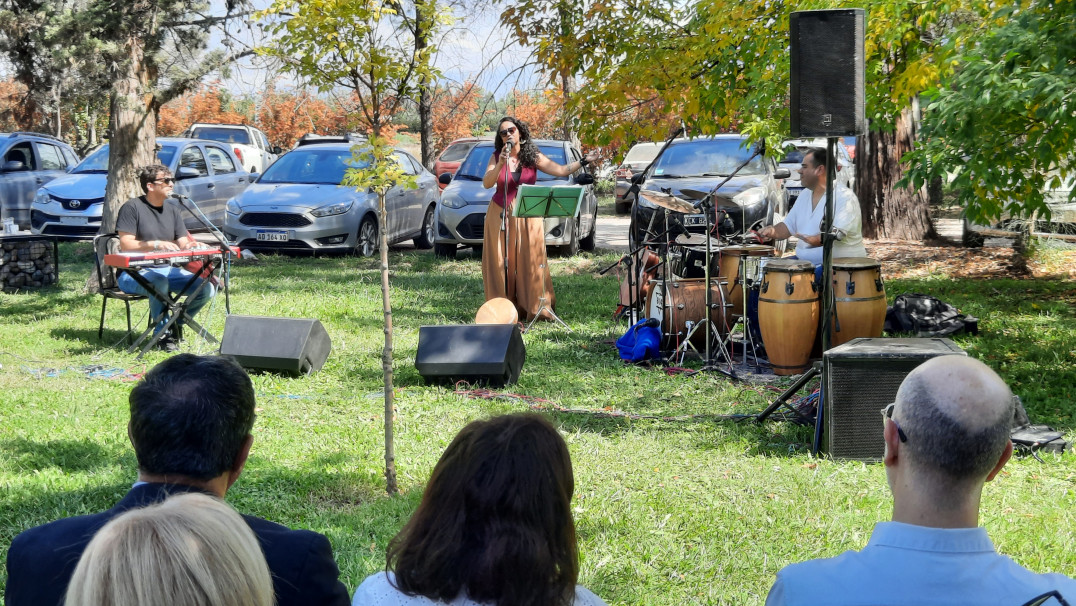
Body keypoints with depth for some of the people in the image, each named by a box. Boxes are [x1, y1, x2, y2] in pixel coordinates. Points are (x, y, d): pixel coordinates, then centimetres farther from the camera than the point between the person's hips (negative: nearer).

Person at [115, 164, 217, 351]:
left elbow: (182, 244, 9)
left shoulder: (173, 211, 15)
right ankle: (163, 334, -23)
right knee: (159, 283, -40)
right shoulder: (132, 207, -6)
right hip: (135, 272, -6)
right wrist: (155, 244, -25)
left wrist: (189, 247, -15)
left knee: (207, 289, -13)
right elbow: (125, 245, -14)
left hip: (169, 270, 6)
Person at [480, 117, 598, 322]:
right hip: (501, 215, 0)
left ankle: (535, 307, -4)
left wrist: (583, 162, -6)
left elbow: (561, 170, 0)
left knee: (531, 259, -5)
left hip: (528, 216, 0)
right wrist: (501, 164, -22)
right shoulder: (496, 157, 1)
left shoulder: (533, 157, 3)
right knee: (502, 262, -2)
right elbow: (486, 183, -10)